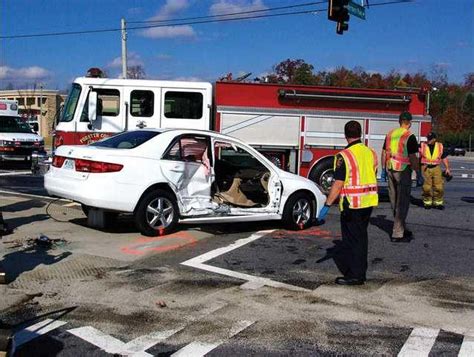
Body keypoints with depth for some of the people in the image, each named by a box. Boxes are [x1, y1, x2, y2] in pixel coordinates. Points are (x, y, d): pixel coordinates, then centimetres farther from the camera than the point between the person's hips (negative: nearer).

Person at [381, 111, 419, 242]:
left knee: (395, 201, 15)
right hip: (403, 171, -7)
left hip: (390, 169, 7)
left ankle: (402, 228, 28)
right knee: (402, 202, -1)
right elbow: (413, 158, -15)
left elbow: (384, 153, 12)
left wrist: (383, 170, 20)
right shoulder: (409, 137, -12)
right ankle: (397, 234, 0)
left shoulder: (390, 133, 8)